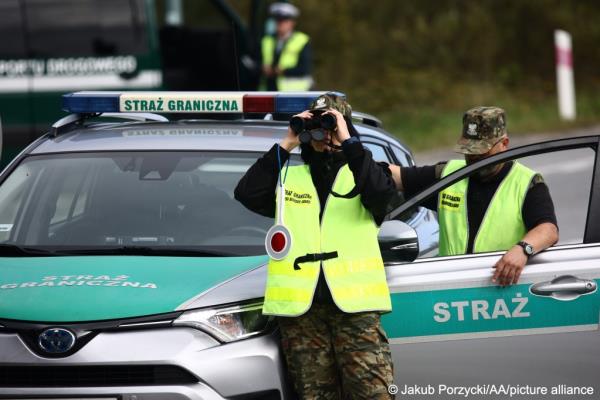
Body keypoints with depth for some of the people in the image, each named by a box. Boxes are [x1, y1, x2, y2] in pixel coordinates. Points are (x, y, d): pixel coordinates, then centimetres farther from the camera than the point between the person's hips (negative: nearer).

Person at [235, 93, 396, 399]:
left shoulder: (360, 171, 13)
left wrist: (348, 142, -10)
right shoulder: (288, 176, 19)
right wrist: (285, 146, 2)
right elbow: (247, 194, 2)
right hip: (300, 305, 2)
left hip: (354, 303, -2)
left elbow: (381, 190, -10)